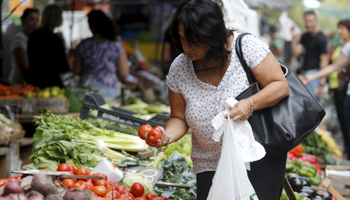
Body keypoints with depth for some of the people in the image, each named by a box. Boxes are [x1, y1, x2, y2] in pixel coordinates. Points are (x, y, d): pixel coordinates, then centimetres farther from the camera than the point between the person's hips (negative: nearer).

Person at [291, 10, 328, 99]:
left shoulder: (321, 38, -11)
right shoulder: (305, 36, 12)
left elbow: (324, 59, -13)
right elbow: (296, 53, 8)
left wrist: (322, 80, -18)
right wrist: (294, 38, -5)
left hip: (314, 71, -8)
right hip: (304, 71, 8)